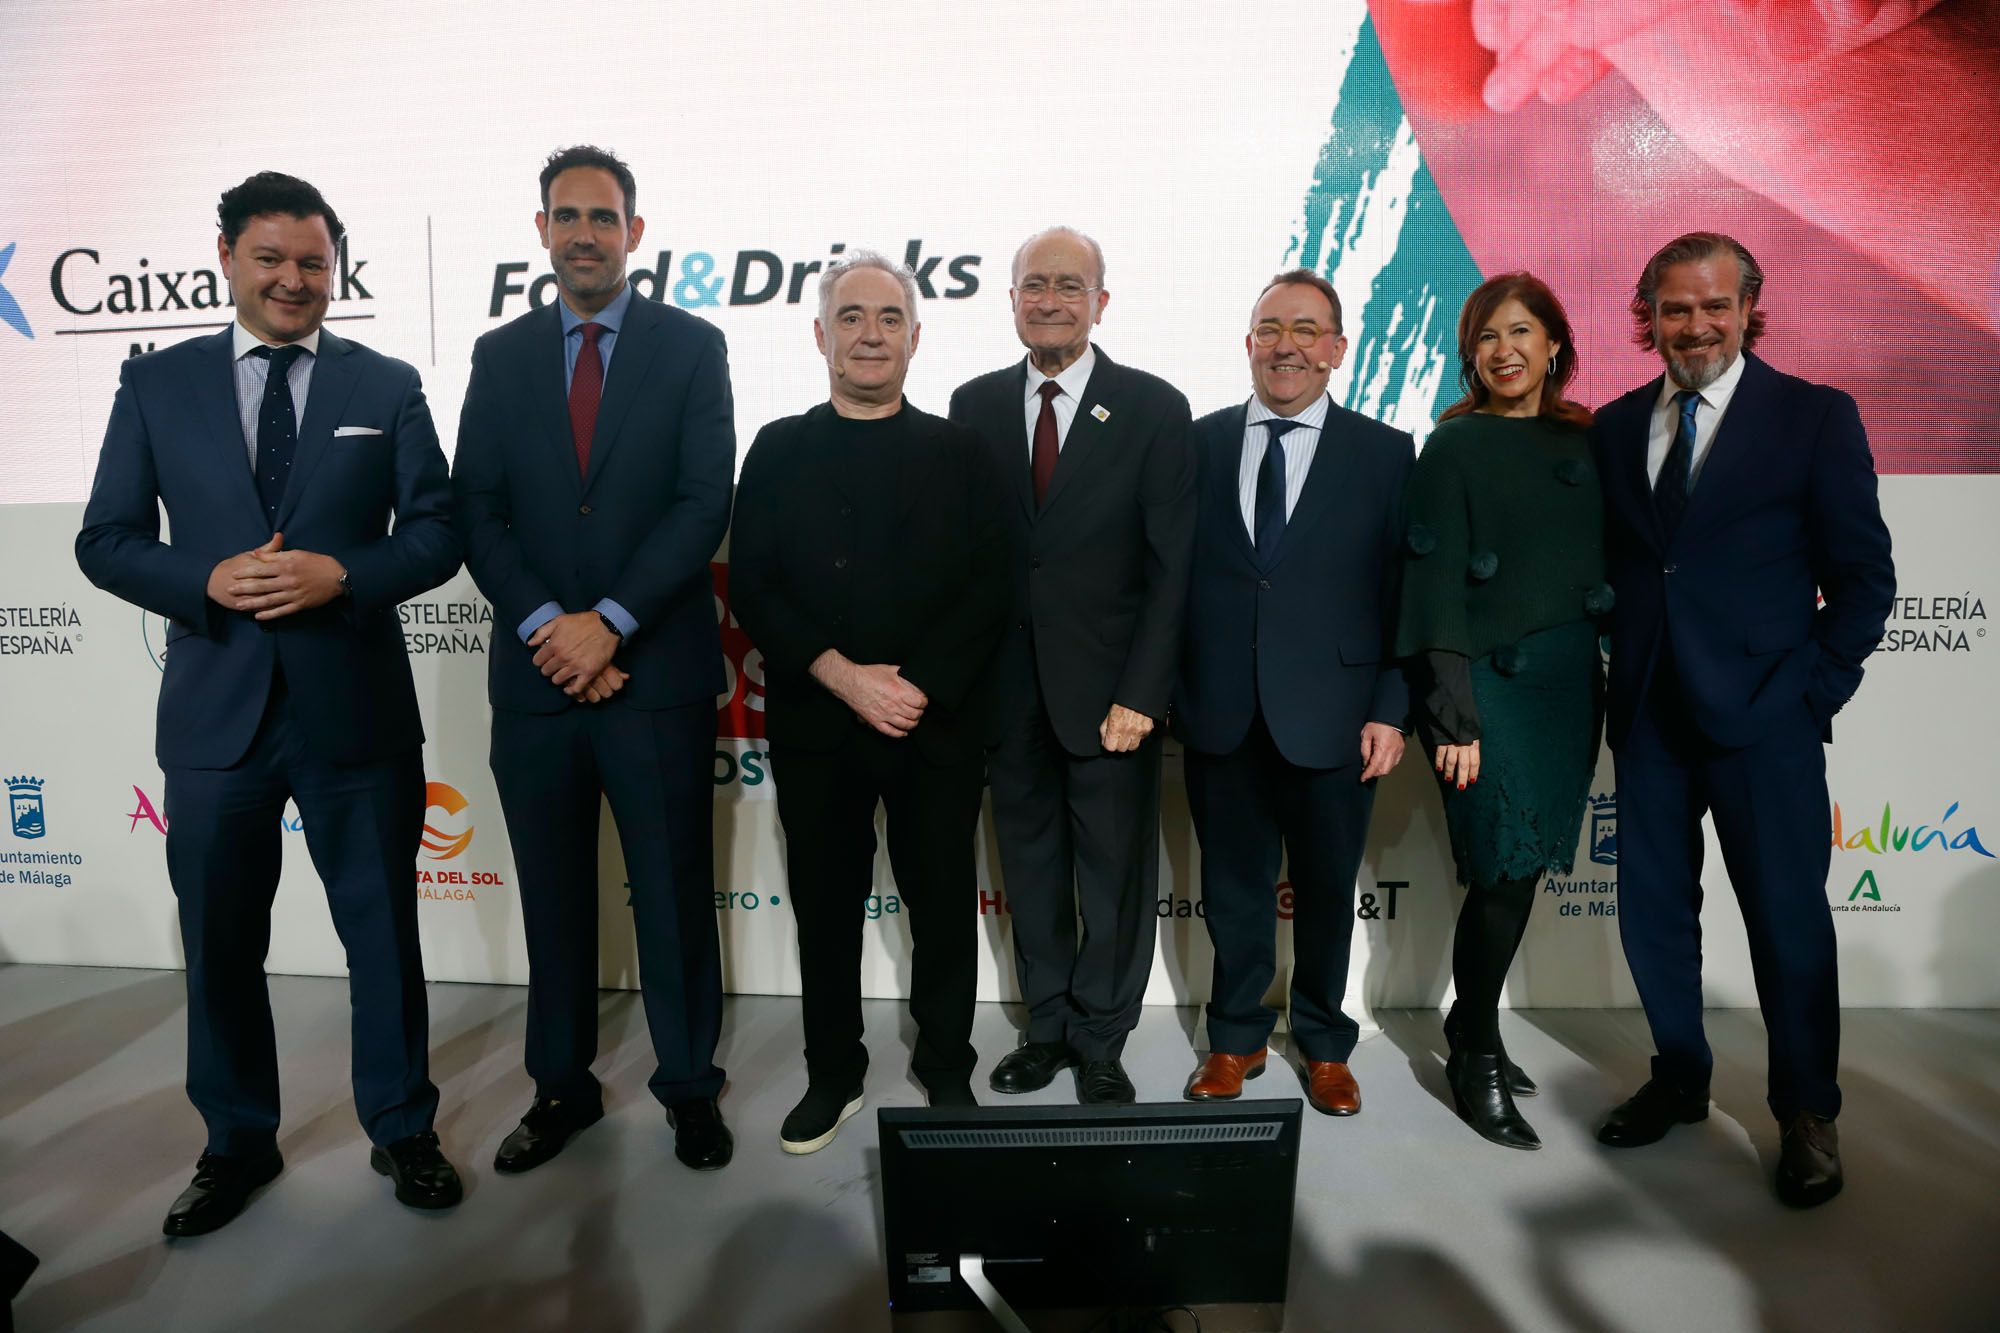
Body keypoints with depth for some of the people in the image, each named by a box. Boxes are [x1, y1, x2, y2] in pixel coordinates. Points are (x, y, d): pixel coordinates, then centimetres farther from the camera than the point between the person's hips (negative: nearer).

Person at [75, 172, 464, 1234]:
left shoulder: (387, 386, 4)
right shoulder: (156, 384, 6)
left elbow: (436, 534, 0)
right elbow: (106, 540, 4)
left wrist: (341, 573, -18)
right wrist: (212, 580, -14)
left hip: (356, 706, -1)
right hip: (216, 708, 2)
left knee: (384, 934, 9)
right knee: (221, 945, 13)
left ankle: (401, 1129, 29)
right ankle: (237, 1141, 34)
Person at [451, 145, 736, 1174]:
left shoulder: (691, 347, 2)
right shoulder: (500, 356, 11)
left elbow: (705, 503, -7)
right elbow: (477, 512, 3)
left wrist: (609, 621, -14)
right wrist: (547, 625, -11)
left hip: (658, 670, -3)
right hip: (536, 674, 3)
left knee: (676, 892, 7)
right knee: (553, 896, 13)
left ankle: (689, 1086, 24)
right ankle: (561, 1087, 30)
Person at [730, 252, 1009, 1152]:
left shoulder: (959, 453, 6)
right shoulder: (779, 451, 7)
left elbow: (988, 587, -2)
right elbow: (752, 587, -2)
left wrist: (919, 687, -14)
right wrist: (844, 676, -14)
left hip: (938, 723, 0)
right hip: (815, 724, 1)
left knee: (944, 902, 9)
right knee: (825, 904, 10)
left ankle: (946, 1068, 28)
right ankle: (832, 1075, 28)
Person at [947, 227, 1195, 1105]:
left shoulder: (1153, 409, -2)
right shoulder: (975, 405, 7)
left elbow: (1171, 567, -6)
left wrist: (1139, 695, -13)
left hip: (1109, 692, -2)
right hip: (1008, 692, 3)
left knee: (1115, 875, 8)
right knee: (1030, 867, 14)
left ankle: (1100, 1042, 27)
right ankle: (1049, 1026, 32)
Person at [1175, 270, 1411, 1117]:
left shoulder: (1385, 453, 2)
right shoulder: (1197, 444, 5)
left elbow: (1403, 595, 0)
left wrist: (1390, 710, -6)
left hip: (1330, 716, -1)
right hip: (1219, 716, 1)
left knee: (1327, 890, 14)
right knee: (1233, 887, 13)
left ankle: (1325, 1046, 35)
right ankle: (1236, 1039, 33)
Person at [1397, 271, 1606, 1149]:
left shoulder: (1583, 443, 11)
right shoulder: (1455, 447, -4)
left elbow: (1604, 567, 13)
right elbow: (1436, 584, -10)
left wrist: (1609, 692, 6)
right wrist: (1454, 717, -16)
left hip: (1571, 682, 5)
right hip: (1490, 683, -5)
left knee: (1517, 873, 10)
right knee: (1506, 873, -5)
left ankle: (1472, 1029, 27)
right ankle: (1476, 1059, 13)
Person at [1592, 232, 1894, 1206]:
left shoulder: (1817, 417, -1)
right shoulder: (1615, 427, 9)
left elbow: (1864, 576, -1)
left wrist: (1814, 689, -7)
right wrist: (1622, 674, 1)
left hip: (1764, 720, -3)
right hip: (1649, 716, 4)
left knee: (1789, 918, 5)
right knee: (1653, 913, 11)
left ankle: (1807, 1117, 24)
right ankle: (1679, 1079, 32)